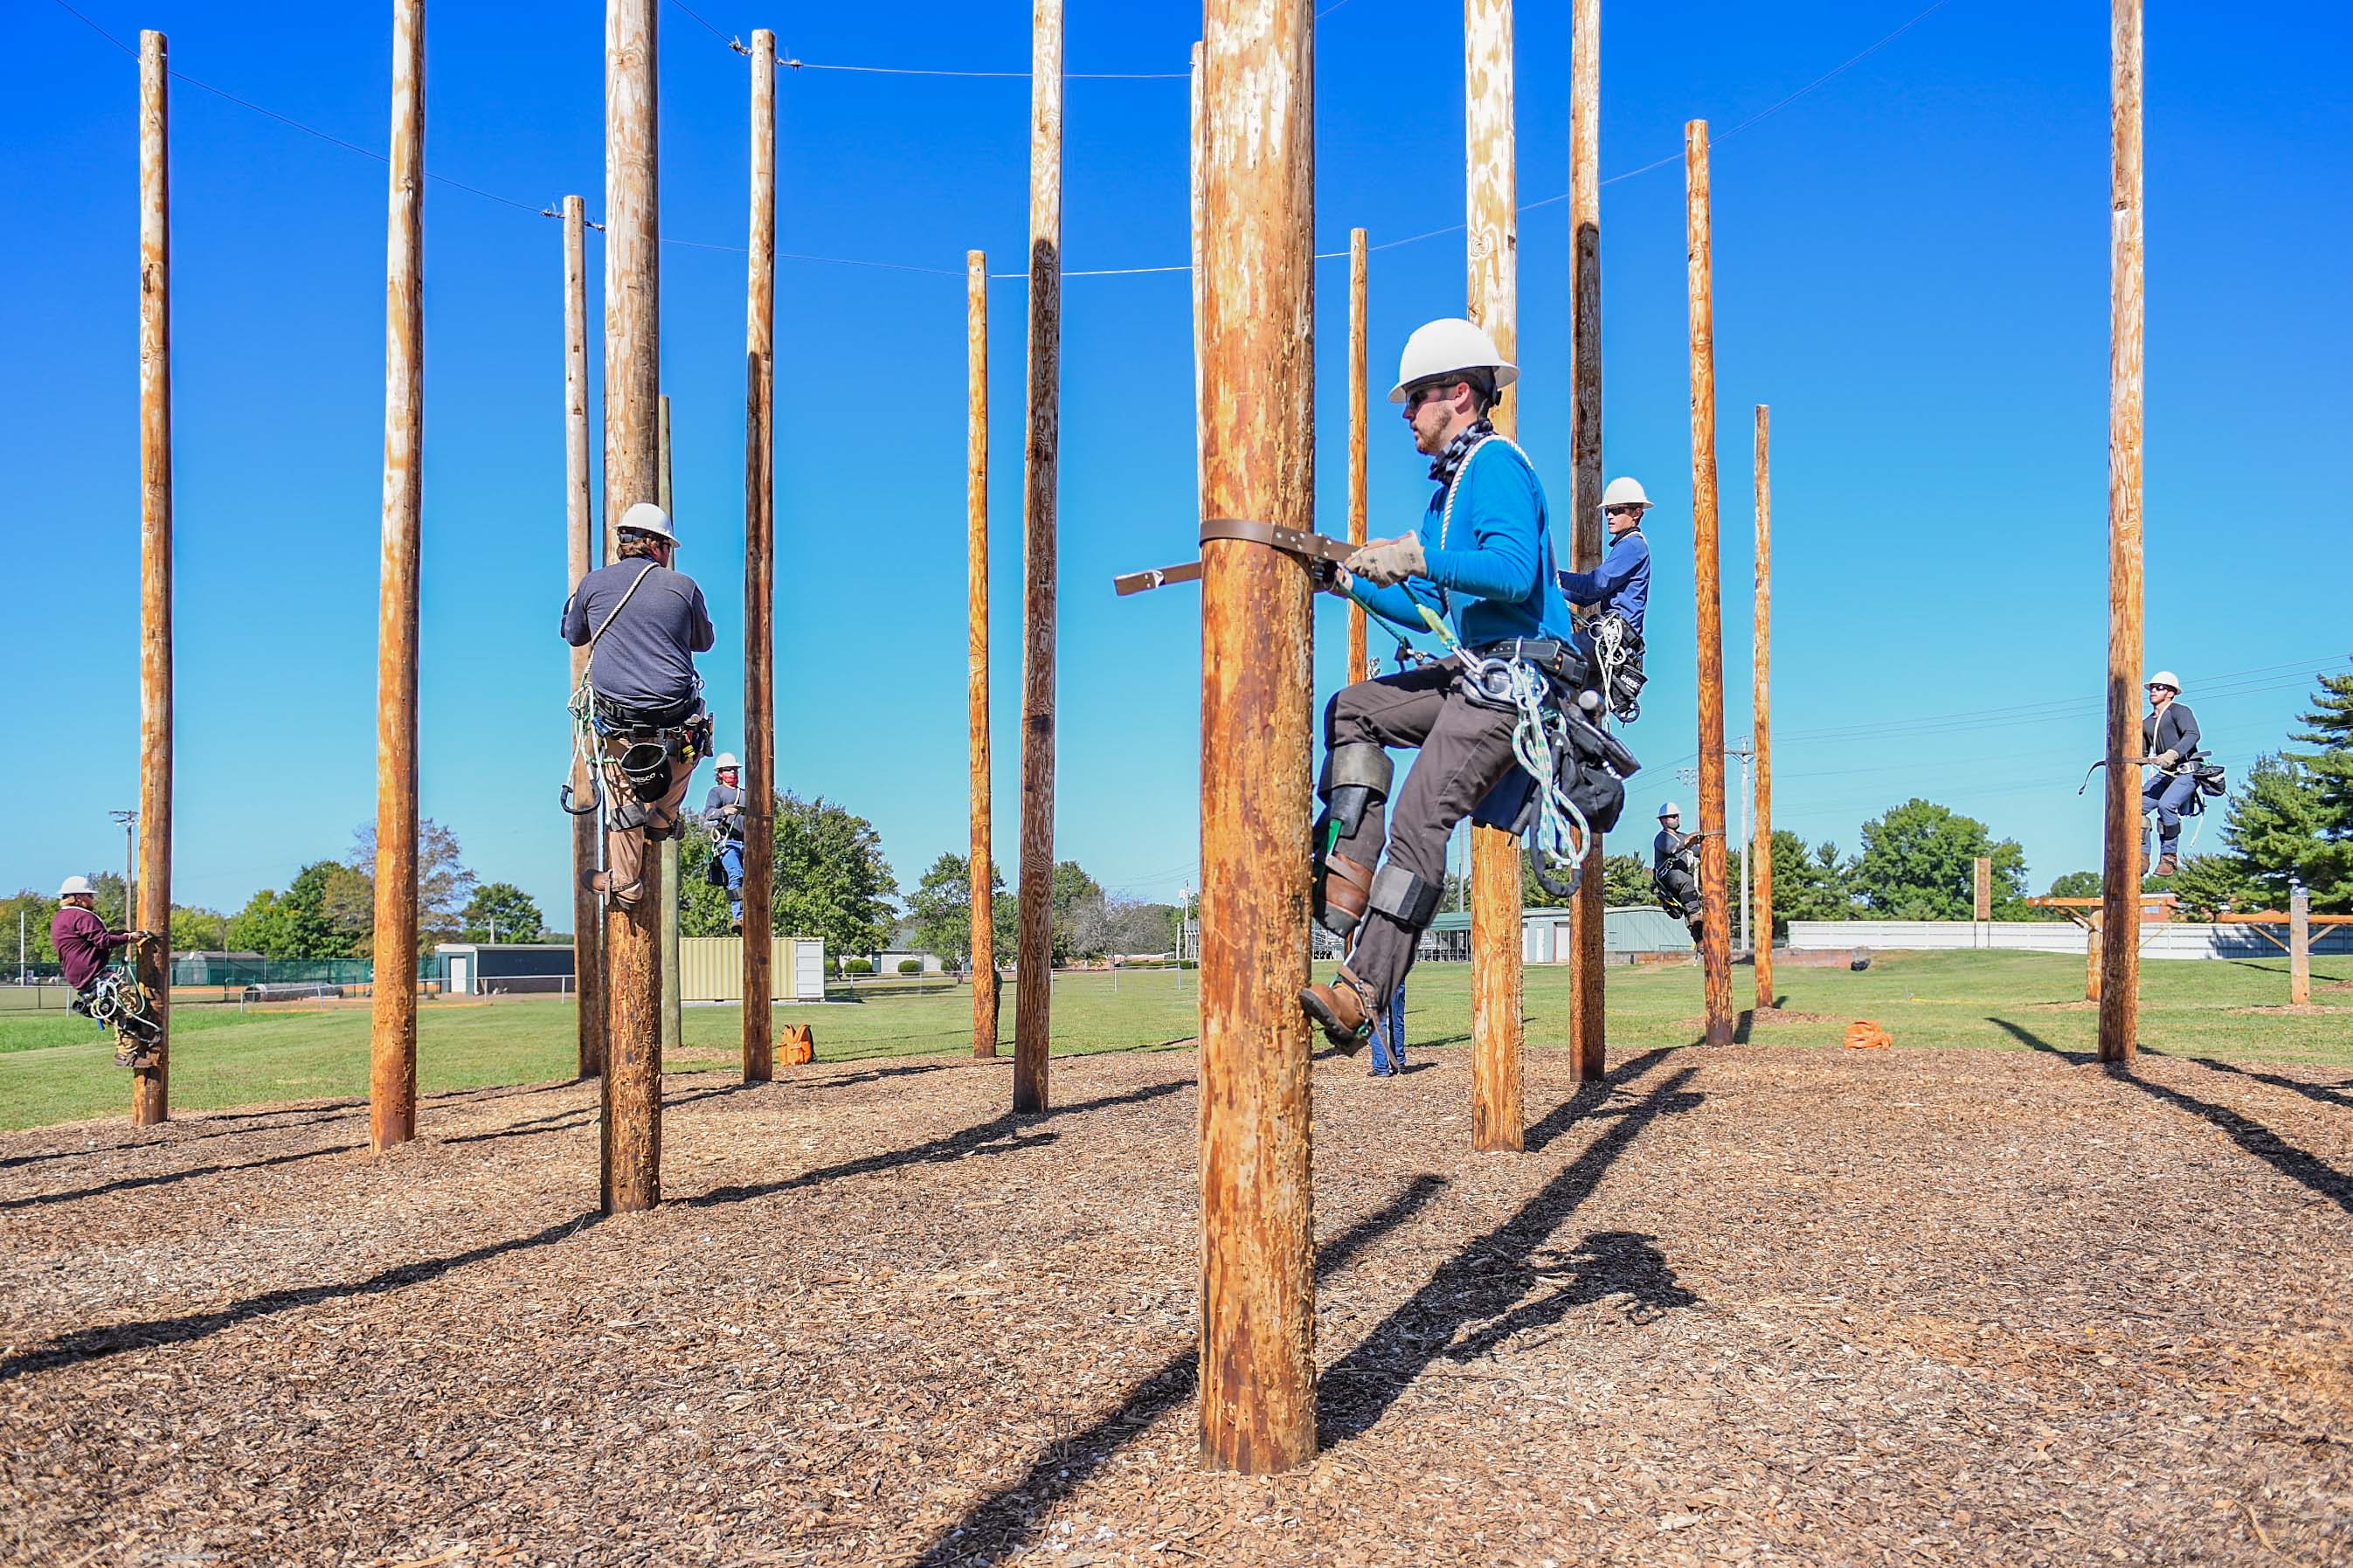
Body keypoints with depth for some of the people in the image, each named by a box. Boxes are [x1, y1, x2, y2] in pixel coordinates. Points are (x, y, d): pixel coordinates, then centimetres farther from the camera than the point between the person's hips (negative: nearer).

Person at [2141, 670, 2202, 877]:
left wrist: (2172, 753, -38)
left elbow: (2192, 735, -22)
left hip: (2187, 772, -7)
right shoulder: (2146, 724, 18)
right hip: (2164, 774, 7)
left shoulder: (2180, 711, -4)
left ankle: (2169, 857, -18)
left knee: (2166, 804, -29)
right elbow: (2141, 753, 21)